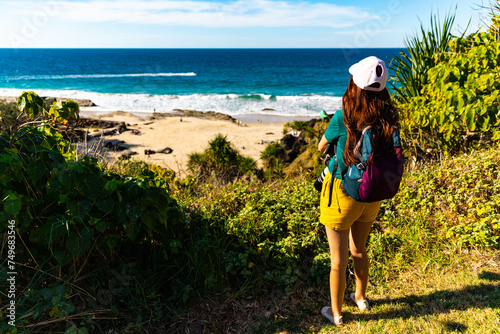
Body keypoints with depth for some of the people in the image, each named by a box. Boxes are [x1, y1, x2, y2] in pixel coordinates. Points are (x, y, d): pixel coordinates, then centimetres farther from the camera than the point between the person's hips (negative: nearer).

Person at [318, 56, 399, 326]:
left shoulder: (343, 118, -22)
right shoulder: (388, 118, -8)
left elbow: (322, 146, -4)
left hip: (342, 193, -5)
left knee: (339, 259, 12)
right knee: (359, 249, 27)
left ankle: (336, 313, 31)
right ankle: (361, 298, 49)